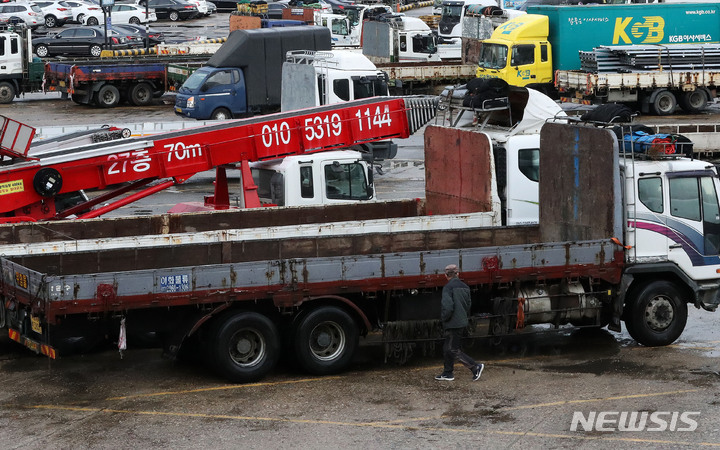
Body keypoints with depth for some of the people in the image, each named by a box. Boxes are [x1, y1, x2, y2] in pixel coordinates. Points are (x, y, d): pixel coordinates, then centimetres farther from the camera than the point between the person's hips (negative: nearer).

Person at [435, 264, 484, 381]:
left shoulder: (448, 288, -15)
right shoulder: (465, 287, 10)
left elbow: (448, 306, -24)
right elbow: (468, 304, 14)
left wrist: (444, 318, -8)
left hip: (453, 324, -9)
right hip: (462, 322, 9)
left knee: (454, 350, -5)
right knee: (447, 349, 17)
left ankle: (475, 367, -9)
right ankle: (448, 373, 21)